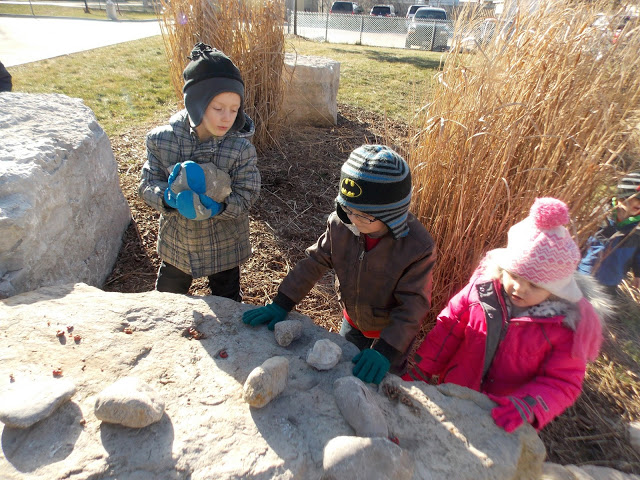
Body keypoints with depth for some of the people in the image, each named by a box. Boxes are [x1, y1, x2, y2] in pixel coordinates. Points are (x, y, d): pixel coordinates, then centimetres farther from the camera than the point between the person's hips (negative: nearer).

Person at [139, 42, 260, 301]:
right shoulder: (161, 139, -14)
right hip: (176, 244, 2)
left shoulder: (241, 149, -19)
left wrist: (215, 208, -37)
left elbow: (245, 197, -18)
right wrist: (169, 198, -32)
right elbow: (147, 185, -10)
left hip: (224, 248, -2)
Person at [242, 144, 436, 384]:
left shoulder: (418, 247, -32)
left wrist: (385, 351, -36)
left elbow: (412, 306, -28)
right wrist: (281, 305, -20)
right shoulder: (341, 224, -22)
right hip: (351, 324, 4)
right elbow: (313, 262, -16)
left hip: (390, 332, -4)